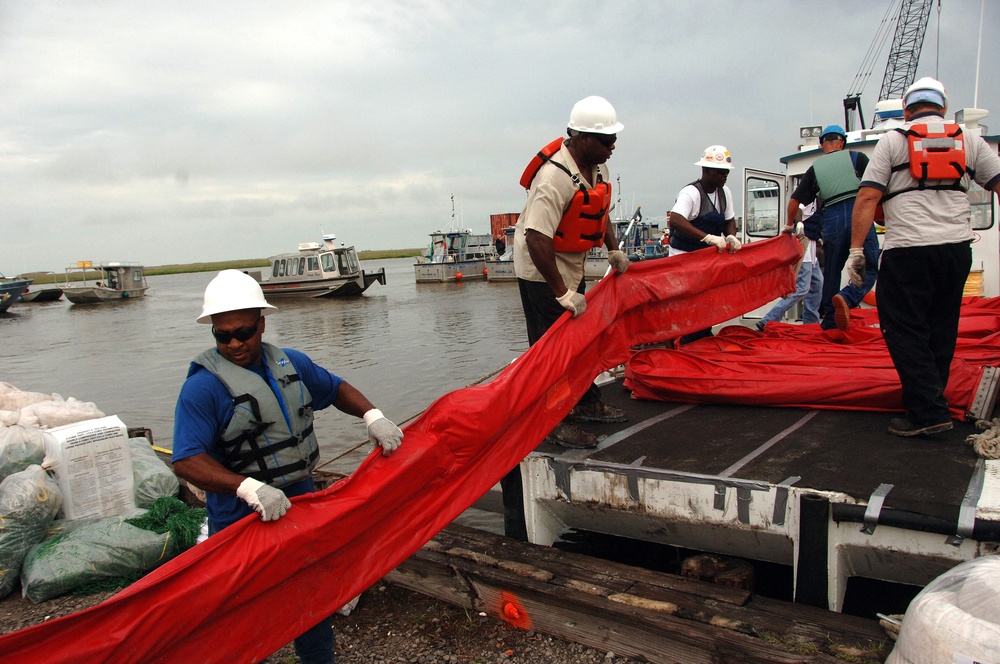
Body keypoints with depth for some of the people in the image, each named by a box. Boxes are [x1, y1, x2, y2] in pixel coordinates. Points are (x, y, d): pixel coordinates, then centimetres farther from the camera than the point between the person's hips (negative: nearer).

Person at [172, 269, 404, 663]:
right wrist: (248, 488, -39)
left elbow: (335, 389, 14)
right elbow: (187, 461, -25)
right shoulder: (203, 386, -19)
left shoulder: (292, 364, 0)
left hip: (302, 505, 6)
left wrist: (372, 416, -4)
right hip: (244, 522, -6)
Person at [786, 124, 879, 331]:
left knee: (831, 273, 15)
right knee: (871, 268, 6)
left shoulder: (815, 168, 15)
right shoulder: (857, 158, 10)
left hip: (831, 222, 2)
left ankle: (829, 323, 21)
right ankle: (847, 298, -22)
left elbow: (794, 202, 13)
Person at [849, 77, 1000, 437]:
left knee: (904, 330, 0)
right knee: (941, 329, 16)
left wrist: (856, 249, -3)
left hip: (908, 249, -4)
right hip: (957, 248, 5)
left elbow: (868, 197, -3)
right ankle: (931, 396, 27)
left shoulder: (892, 140, 6)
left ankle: (927, 410, -6)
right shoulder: (969, 141, 16)